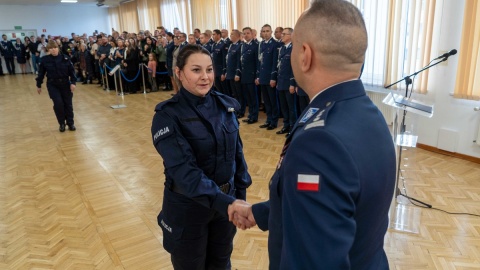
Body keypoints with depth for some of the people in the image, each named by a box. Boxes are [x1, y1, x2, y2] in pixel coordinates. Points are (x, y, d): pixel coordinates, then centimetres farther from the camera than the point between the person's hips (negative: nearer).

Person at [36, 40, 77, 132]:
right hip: (52, 85, -1)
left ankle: (70, 123, 19)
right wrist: (38, 85, 8)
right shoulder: (44, 60, -5)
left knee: (68, 104, 5)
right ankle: (61, 123, 8)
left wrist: (73, 82, -9)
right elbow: (41, 73, 3)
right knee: (58, 103, -11)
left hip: (65, 84, 1)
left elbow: (72, 71, -2)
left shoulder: (65, 58, -5)